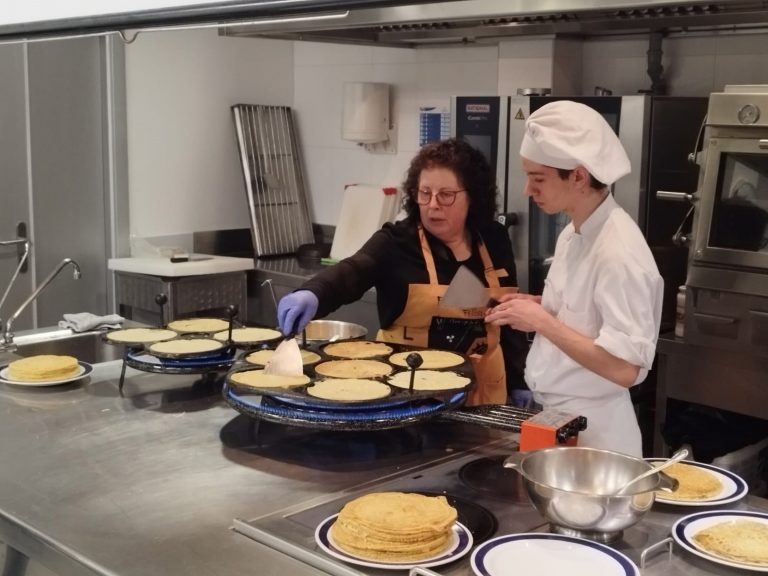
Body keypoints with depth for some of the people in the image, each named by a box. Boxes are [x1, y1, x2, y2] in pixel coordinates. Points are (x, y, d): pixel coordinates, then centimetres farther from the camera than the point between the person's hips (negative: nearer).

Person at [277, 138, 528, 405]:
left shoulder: (494, 241, 1)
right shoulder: (397, 241, -10)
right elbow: (351, 272, -29)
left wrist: (519, 384, 10)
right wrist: (312, 293, -49)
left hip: (482, 391, 3)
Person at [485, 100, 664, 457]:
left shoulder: (619, 250, -24)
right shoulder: (573, 234, 3)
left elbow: (624, 368, -27)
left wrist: (542, 322, -23)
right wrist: (539, 310, 0)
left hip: (591, 429, -8)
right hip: (552, 416, 8)